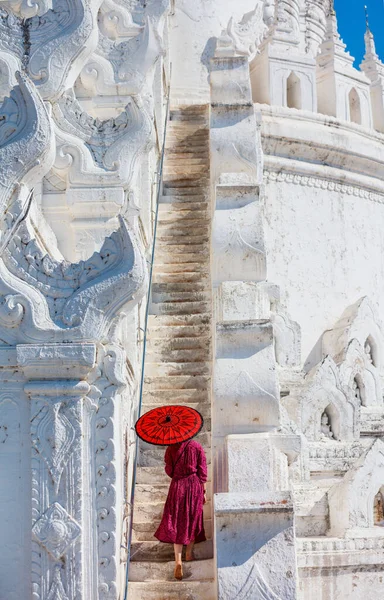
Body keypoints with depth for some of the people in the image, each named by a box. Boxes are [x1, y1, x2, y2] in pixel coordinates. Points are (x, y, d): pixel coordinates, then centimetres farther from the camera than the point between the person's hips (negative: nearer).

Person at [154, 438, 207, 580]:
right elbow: (202, 471, -3)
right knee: (193, 519, 18)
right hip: (195, 485, 1)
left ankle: (178, 560, -11)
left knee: (176, 522, 1)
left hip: (177, 486, 0)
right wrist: (203, 491, 5)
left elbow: (169, 470, 0)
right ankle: (189, 552, 31)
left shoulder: (171, 449, -5)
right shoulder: (196, 447, -6)